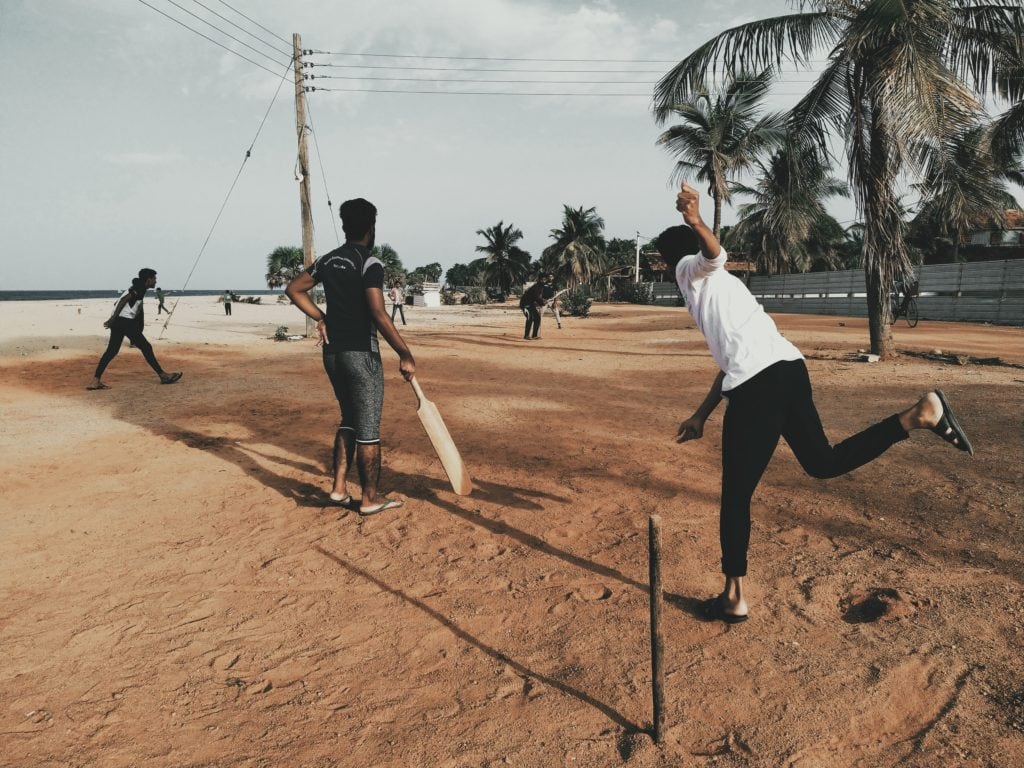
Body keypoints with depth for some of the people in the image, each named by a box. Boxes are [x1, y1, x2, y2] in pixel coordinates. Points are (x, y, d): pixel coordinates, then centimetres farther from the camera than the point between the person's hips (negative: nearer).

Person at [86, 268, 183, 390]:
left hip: (118, 321, 10)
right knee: (146, 347, -2)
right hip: (125, 321, -10)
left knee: (111, 351, 7)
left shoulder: (137, 288, 22)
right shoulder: (140, 288, -7)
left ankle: (96, 381, 4)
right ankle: (163, 376, 4)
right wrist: (113, 319, -22)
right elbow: (124, 300, -18)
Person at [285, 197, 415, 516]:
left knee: (349, 420, 20)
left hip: (332, 352, 7)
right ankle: (370, 498, 11)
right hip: (361, 353, -7)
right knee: (368, 428, 2)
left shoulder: (328, 260, 10)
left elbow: (294, 289, 17)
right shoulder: (370, 263, -13)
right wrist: (405, 354, -19)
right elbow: (379, 315, -22)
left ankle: (339, 488, 20)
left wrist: (321, 318, 13)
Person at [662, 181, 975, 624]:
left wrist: (696, 222, -39)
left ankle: (734, 598, 9)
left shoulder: (692, 269, 9)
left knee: (735, 496, 1)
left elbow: (715, 255, -18)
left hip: (760, 383, -9)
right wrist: (701, 415, 34)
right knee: (822, 461, 23)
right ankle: (919, 414, 11)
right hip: (787, 369, 9)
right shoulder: (716, 282, 32)